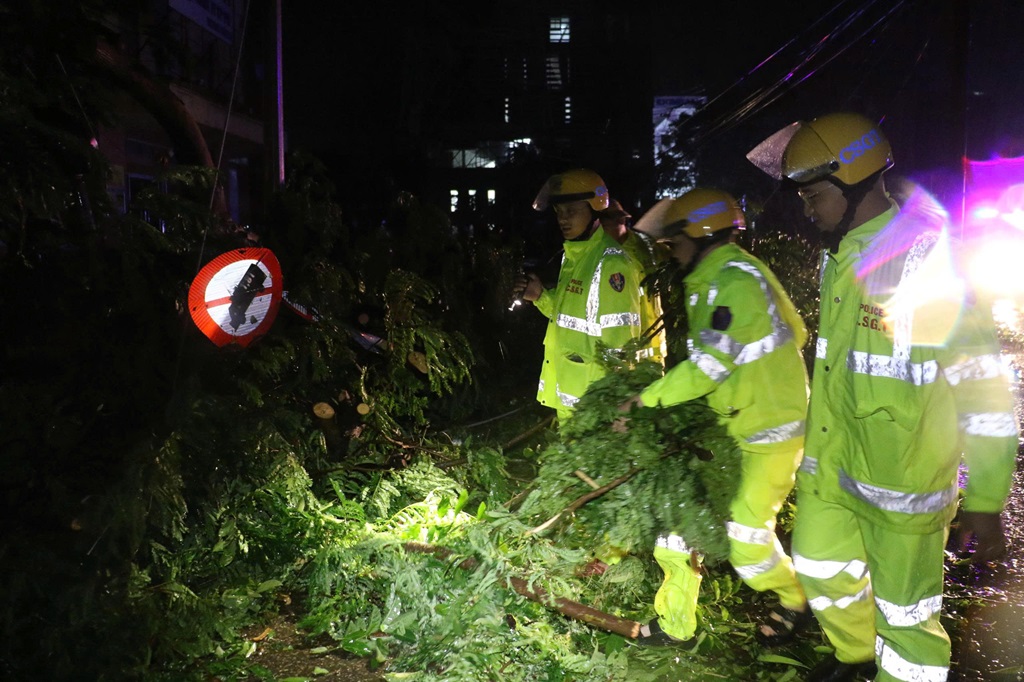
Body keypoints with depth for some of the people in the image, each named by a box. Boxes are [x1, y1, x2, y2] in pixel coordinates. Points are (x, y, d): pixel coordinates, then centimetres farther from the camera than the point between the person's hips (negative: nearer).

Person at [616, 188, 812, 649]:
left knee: (747, 537, -4)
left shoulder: (738, 280, -22)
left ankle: (795, 602, 28)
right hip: (726, 424, 9)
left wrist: (646, 400, -20)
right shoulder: (709, 282, 9)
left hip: (770, 429, -9)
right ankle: (675, 623, 19)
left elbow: (709, 365, -26)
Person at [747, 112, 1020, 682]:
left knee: (905, 612, 7)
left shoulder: (932, 262, -19)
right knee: (820, 566, 24)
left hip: (902, 482, -8)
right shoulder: (840, 258, 6)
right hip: (831, 465, 8)